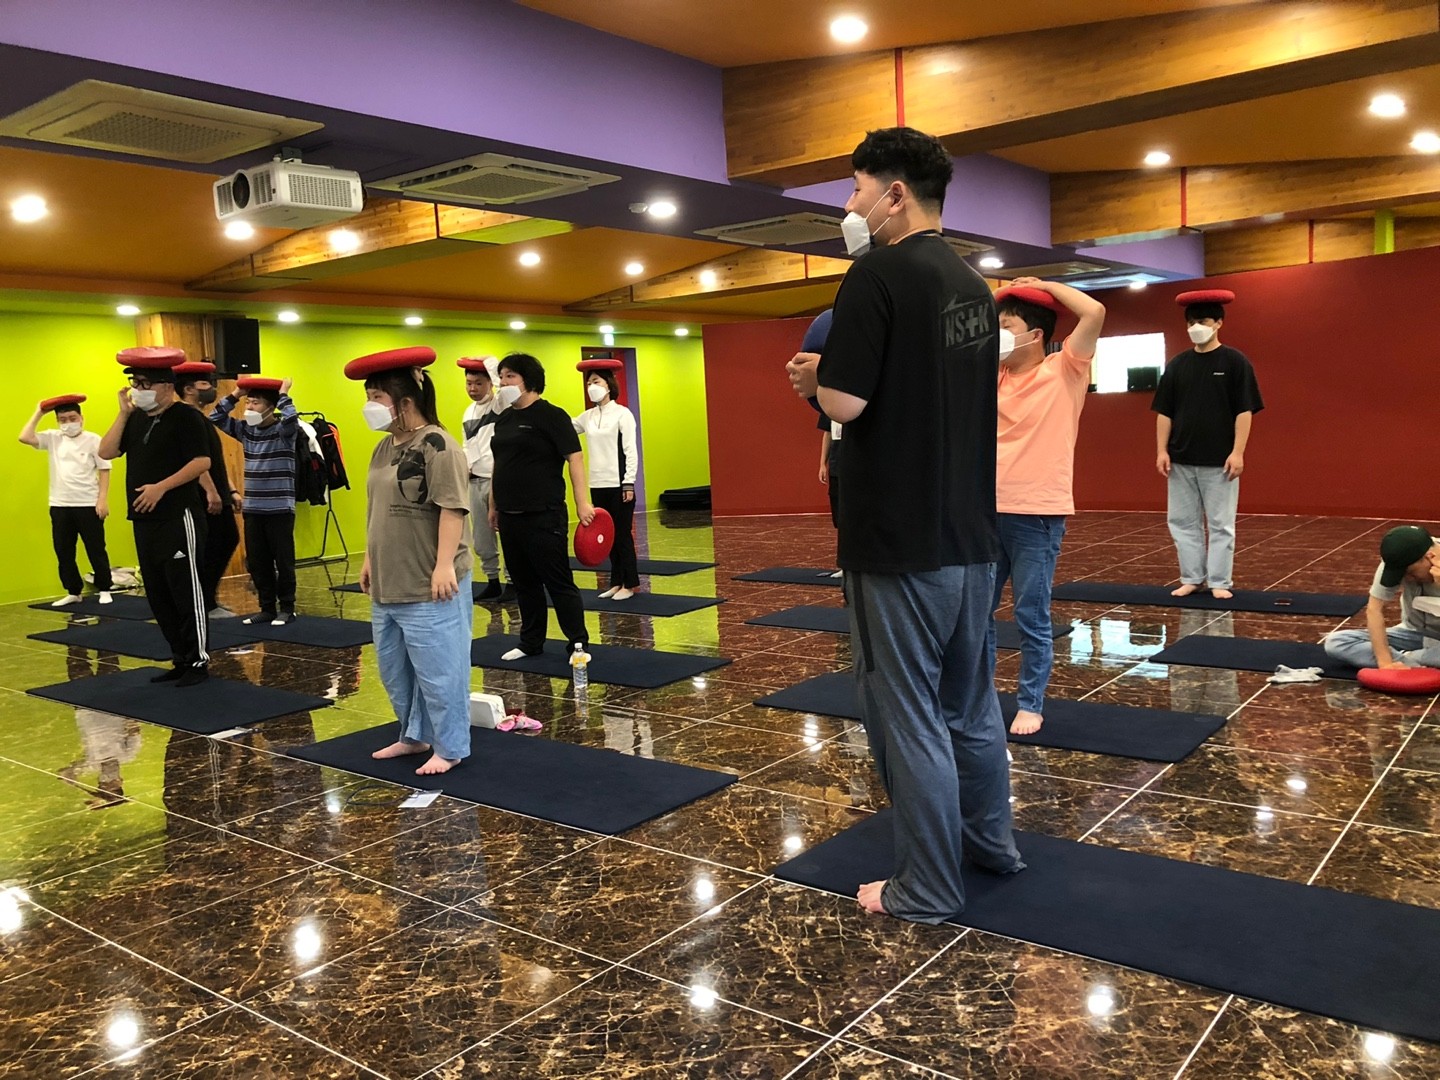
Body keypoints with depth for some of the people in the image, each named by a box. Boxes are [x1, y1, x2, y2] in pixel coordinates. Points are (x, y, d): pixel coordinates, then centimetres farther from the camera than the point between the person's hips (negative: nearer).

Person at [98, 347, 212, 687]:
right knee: (157, 594, 11)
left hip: (179, 518, -8)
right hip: (144, 520, 8)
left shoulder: (186, 417, -8)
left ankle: (199, 661, 4)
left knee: (186, 591, -4)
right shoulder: (136, 419, 14)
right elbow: (106, 453, 6)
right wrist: (123, 414, 0)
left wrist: (161, 487, -20)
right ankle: (180, 659, 20)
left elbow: (202, 462, -16)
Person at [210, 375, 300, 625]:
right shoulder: (246, 430, 9)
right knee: (257, 563, 9)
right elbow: (215, 418, 13)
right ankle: (267, 608, 18)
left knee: (283, 561, 1)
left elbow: (291, 419, -29)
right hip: (252, 509, 6)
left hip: (280, 509, -6)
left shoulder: (284, 431, -7)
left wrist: (283, 394, -14)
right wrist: (235, 394, 6)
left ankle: (287, 608, 11)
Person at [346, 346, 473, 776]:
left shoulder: (437, 446, -15)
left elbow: (452, 509, -21)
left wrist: (445, 565, -24)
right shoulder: (385, 448, 13)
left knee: (437, 671, 0)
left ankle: (450, 748, 14)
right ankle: (415, 735, 36)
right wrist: (369, 559, 21)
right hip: (388, 584, 10)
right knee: (394, 668, 19)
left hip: (430, 588, -10)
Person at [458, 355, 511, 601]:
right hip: (475, 482, 8)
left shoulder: (500, 406, -6)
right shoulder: (469, 412, 16)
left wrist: (487, 361, -15)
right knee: (481, 539, 11)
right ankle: (493, 582, 22)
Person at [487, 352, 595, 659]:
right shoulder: (504, 420, 13)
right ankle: (531, 643, 25)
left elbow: (574, 457, -13)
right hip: (510, 517, 7)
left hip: (543, 517, -7)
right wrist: (493, 506, 19)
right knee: (524, 583, 14)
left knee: (559, 582, -2)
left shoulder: (551, 416, -8)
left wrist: (582, 502, -19)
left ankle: (578, 644, 7)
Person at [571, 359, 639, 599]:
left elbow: (630, 451, -10)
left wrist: (629, 484, -14)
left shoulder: (622, 413, -6)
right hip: (598, 485, 6)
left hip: (618, 484, -6)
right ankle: (617, 582, 18)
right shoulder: (588, 416, 10)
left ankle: (630, 584, 10)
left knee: (623, 534, 1)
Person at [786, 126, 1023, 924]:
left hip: (900, 540, -9)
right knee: (972, 701, 20)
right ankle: (992, 842, 35)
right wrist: (834, 380, 14)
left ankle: (929, 890, 14)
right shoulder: (973, 285, 12)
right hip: (971, 535, 9)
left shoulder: (879, 273, -14)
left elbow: (847, 403, -20)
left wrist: (816, 378, 1)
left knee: (909, 715, 3)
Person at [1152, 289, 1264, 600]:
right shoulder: (1177, 365, 7)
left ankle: (1219, 582, 12)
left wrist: (1238, 452, -12)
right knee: (1183, 522, 9)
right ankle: (1192, 578, 21)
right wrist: (1162, 450, 2)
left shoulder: (1235, 362, -3)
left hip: (1219, 461, -4)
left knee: (1220, 524, 2)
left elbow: (1244, 411, -6)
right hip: (1181, 460, 4)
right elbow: (1164, 412, 9)